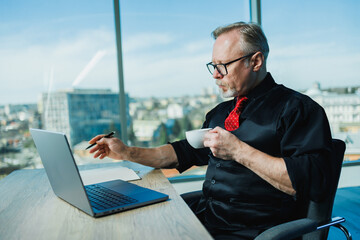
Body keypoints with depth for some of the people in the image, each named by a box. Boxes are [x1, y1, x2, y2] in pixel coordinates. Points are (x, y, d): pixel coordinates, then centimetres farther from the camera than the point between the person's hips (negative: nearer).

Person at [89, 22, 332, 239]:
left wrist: (239, 151, -20)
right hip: (202, 219, 7)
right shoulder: (221, 112, 17)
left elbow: (313, 181, -17)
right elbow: (186, 152, 22)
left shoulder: (298, 108, -7)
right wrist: (127, 152, 15)